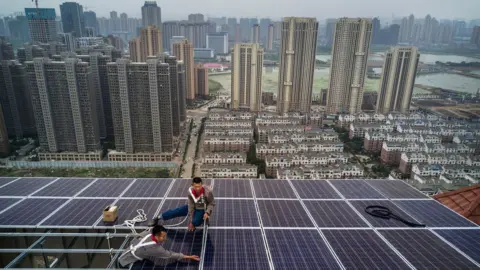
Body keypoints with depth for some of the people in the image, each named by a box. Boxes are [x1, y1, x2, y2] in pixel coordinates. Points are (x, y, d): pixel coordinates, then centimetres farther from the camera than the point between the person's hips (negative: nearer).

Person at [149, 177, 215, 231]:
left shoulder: (208, 191, -35)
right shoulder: (190, 191, -24)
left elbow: (212, 204, -16)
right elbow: (191, 207, -18)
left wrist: (207, 212, -32)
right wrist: (190, 222, -16)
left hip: (203, 210, -3)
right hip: (194, 206, 4)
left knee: (195, 222, -29)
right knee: (177, 211, 0)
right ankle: (158, 218, 22)